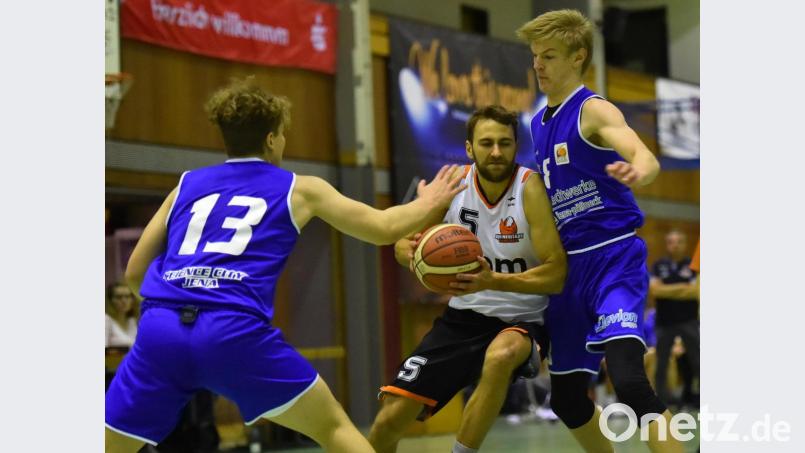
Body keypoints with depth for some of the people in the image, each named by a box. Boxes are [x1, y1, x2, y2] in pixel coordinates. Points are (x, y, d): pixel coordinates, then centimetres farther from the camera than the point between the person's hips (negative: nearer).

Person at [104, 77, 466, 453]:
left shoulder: (187, 185, 24)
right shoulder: (299, 189, 17)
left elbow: (135, 272, 26)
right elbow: (385, 228, 24)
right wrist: (428, 203, 44)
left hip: (161, 329, 3)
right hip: (236, 333, -2)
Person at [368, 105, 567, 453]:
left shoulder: (531, 189, -18)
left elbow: (556, 275, -22)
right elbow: (403, 242, 6)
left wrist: (493, 281, -37)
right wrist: (411, 253, -20)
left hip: (521, 321, -4)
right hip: (463, 318, 4)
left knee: (501, 356, -41)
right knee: (390, 418, -4)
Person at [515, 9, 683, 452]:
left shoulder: (593, 110, -11)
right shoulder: (540, 124, 13)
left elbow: (646, 157, -31)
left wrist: (636, 172, -53)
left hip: (613, 257, -8)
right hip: (568, 265, 8)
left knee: (628, 379, -27)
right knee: (566, 397, 13)